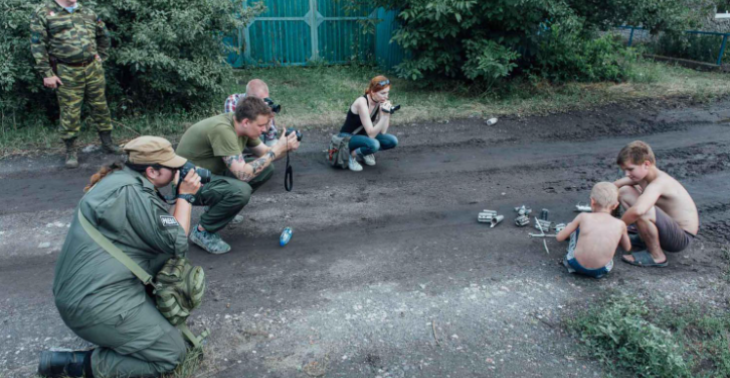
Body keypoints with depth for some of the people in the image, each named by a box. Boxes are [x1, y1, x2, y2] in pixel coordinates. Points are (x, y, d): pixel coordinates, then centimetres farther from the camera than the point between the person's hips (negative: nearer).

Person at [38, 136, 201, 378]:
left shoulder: (121, 179, 10)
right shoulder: (130, 191, -20)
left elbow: (160, 235, 17)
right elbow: (176, 243, -16)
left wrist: (182, 194, 8)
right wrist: (184, 195, -7)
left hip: (83, 289, 10)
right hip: (95, 302, -10)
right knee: (172, 353, -5)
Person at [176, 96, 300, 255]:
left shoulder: (242, 125, -5)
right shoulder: (222, 129, -31)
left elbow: (264, 153, 8)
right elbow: (243, 174, -32)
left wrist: (285, 148, -13)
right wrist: (276, 150, -26)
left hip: (212, 173, 9)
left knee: (266, 168, 0)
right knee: (240, 190, -35)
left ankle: (221, 208, 12)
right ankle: (202, 231, -10)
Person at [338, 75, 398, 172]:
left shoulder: (380, 102, -7)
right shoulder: (362, 103, -28)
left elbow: (383, 132, -11)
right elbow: (371, 134, -31)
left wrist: (387, 112, -22)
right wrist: (384, 114, -36)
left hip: (362, 135, 7)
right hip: (347, 137, -7)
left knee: (392, 141, -13)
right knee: (374, 144, -35)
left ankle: (364, 153, 8)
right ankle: (351, 155, -8)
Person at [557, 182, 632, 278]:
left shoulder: (583, 217, -6)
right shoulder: (620, 225, -2)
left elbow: (559, 237, 1)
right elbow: (628, 248, 17)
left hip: (575, 265, -2)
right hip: (601, 272, 2)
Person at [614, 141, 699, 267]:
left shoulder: (659, 182, -31)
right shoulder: (642, 175, -5)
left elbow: (638, 210, -49)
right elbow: (615, 186, 9)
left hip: (682, 238, -9)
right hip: (671, 227, 9)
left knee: (644, 212, -39)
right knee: (625, 192, 4)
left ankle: (656, 256, -13)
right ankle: (645, 239, 16)